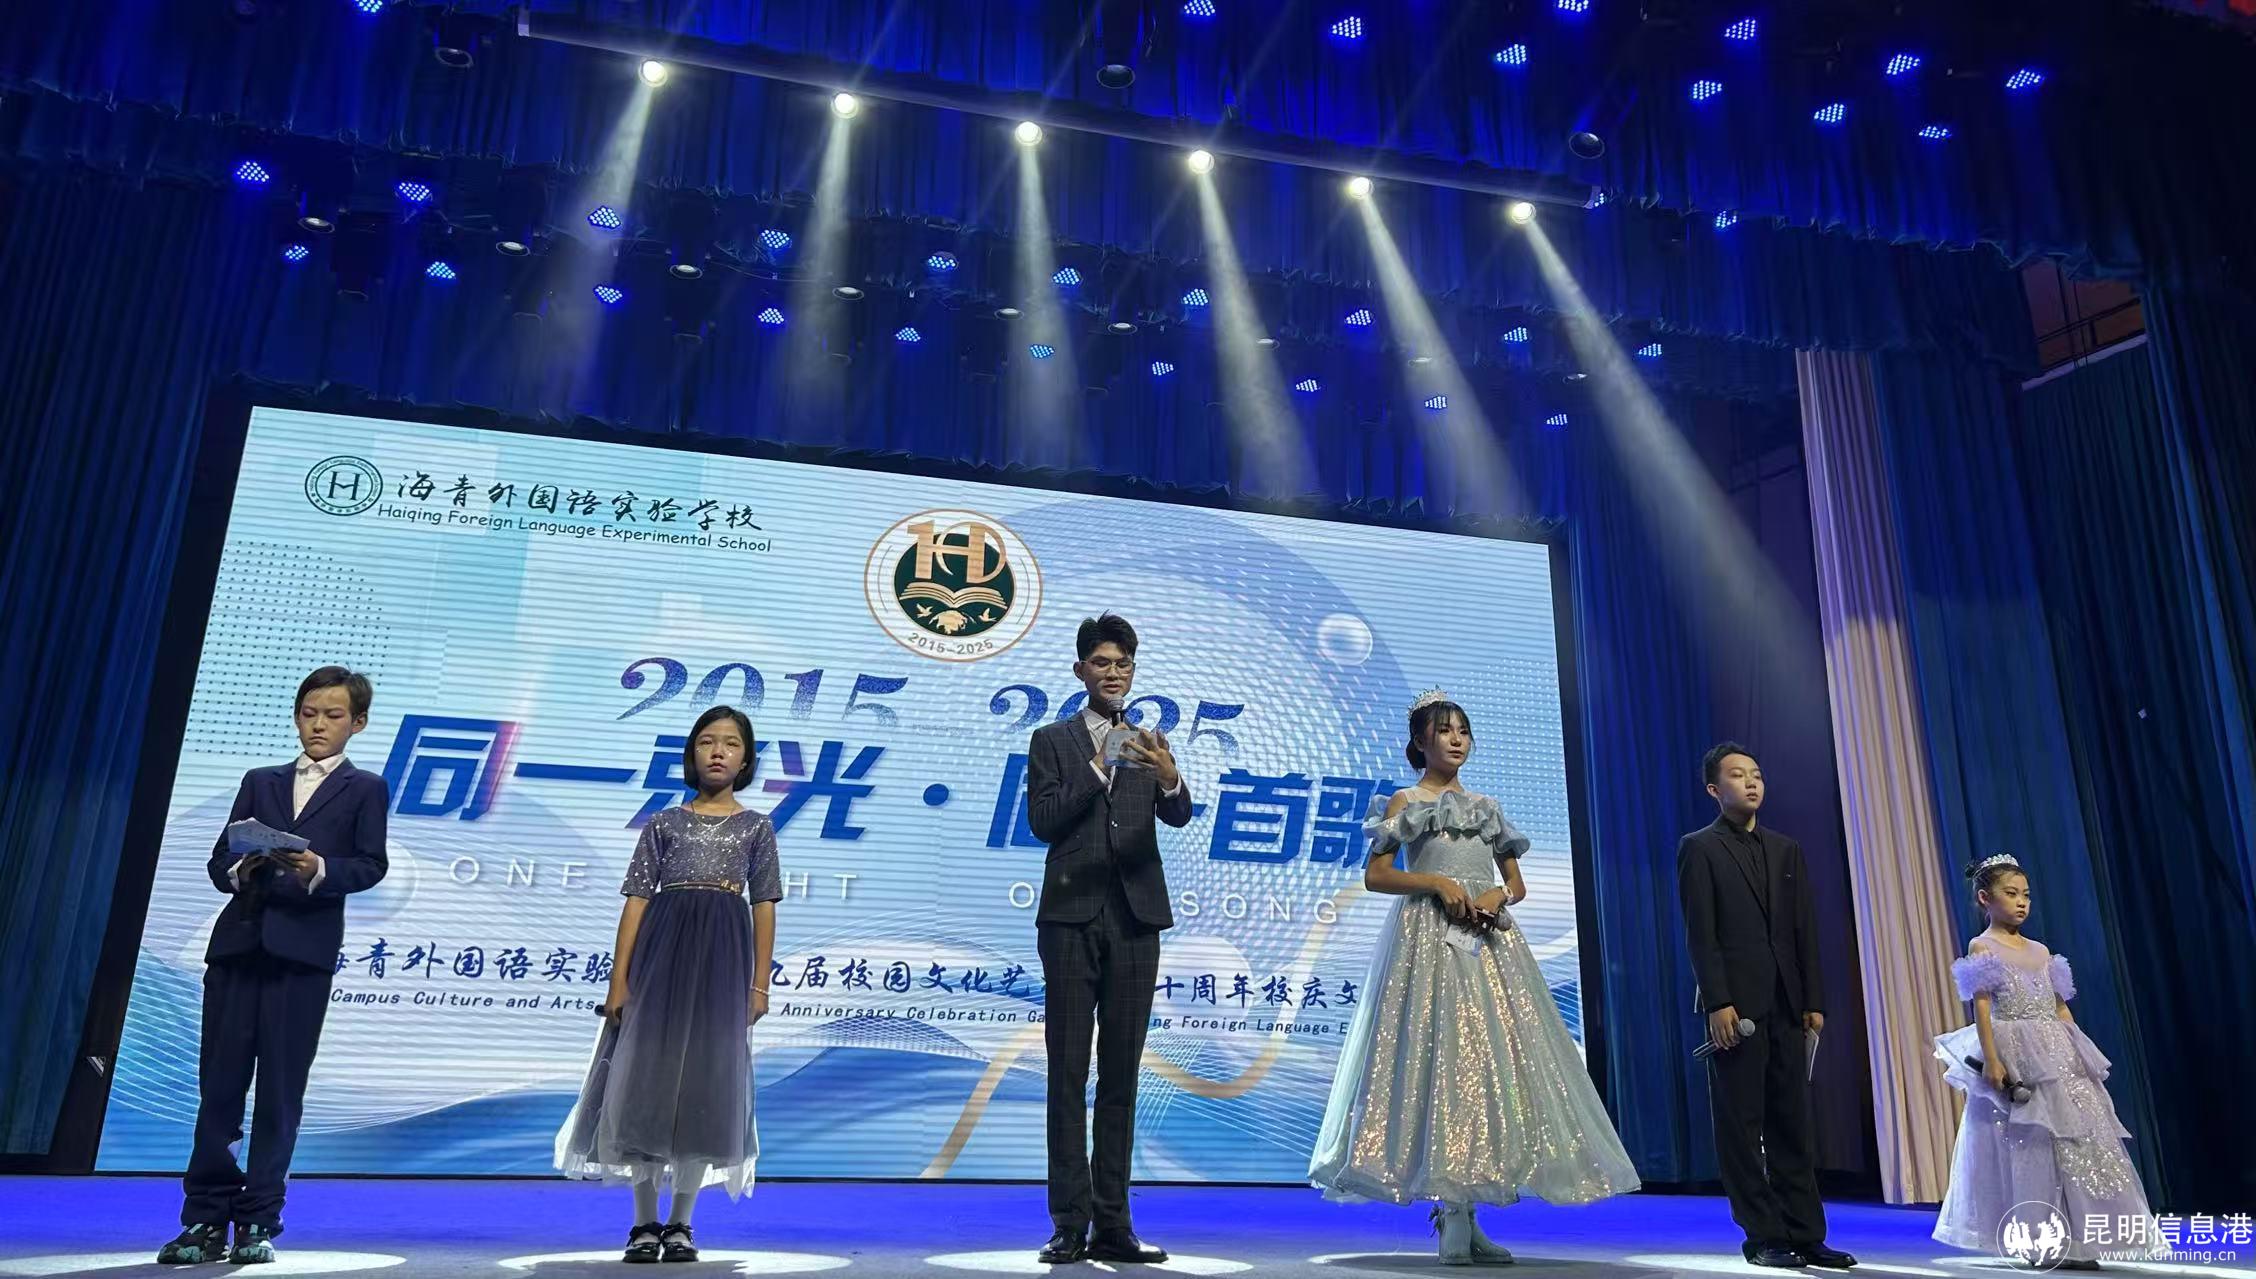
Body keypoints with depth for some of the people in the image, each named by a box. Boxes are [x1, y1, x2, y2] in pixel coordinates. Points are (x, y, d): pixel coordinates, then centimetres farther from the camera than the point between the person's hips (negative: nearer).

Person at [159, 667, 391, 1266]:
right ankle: (205, 1219, 11)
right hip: (238, 942, 3)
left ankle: (257, 1222, 9)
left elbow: (370, 866, -3)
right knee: (219, 1080, 2)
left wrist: (319, 870, -21)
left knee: (281, 1087, 0)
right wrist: (241, 871, -11)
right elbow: (219, 862, 11)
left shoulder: (365, 788, 10)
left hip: (304, 950, -3)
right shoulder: (260, 782, 20)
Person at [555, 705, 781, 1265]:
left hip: (723, 955, 0)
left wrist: (760, 982, 1)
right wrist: (619, 978, -5)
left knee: (705, 1083, 1)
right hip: (661, 950, 0)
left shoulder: (756, 826, 9)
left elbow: (764, 907, 7)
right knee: (647, 1079, -1)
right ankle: (645, 1223, 10)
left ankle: (680, 1223, 13)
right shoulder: (664, 823, 8)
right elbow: (637, 901, 3)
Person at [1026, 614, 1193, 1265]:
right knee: (1068, 1076, 1)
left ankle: (1112, 1225, 13)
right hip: (1072, 917, -2)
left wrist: (1171, 780, -27)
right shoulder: (1052, 741, 6)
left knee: (1121, 1077, 7)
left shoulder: (1151, 744, 11)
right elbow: (1043, 821, -6)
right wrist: (1099, 770, -14)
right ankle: (1070, 1224, 6)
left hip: (1136, 919, 2)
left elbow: (1179, 817, -5)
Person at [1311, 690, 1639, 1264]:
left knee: (1492, 1058, -1)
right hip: (1431, 941, -5)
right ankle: (1451, 1213, -5)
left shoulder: (1485, 805, 18)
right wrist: (1437, 882, -14)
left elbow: (1517, 883, 18)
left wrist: (1498, 895, -4)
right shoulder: (1404, 802, 5)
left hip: (1488, 942, 5)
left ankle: (1468, 1212, 5)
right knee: (1440, 1059, -10)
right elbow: (1375, 876, -3)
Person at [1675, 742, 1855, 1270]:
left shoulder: (1786, 850, 17)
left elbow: (1805, 930, 13)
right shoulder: (1699, 848, 0)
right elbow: (1700, 933, -7)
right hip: (1736, 1005, -5)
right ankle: (1763, 1237, 7)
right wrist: (1718, 1002, -15)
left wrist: (1814, 1001, 6)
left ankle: (1805, 1235, 12)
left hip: (1787, 1006, 5)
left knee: (1793, 1125, 7)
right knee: (1741, 1126, 0)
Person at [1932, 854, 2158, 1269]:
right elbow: (1982, 1008, -11)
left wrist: (2078, 1056, 10)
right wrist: (1991, 1060, -19)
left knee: (2074, 1140, 2)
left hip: (2056, 1057, 6)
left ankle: (2073, 1240, 8)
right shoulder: (1981, 947, -3)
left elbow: (2061, 1008, 16)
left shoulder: (2041, 950, 15)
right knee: (2025, 1149, -4)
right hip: (2014, 1057, -6)